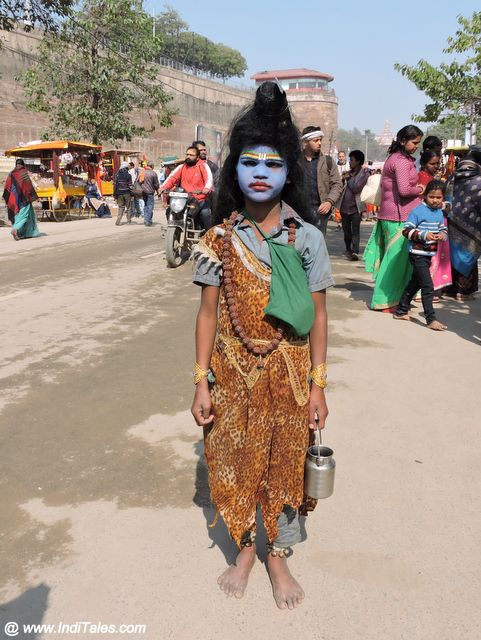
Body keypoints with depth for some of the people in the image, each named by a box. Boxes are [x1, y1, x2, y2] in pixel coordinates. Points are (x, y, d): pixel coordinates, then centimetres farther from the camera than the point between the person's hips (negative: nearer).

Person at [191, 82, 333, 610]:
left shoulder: (307, 238, -5)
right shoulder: (219, 240, -4)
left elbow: (318, 316, -3)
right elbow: (208, 314, -2)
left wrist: (318, 385, -4)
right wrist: (202, 382, -4)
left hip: (287, 374, 0)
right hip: (234, 373, 1)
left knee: (284, 462, 12)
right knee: (236, 462, 12)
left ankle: (279, 556, 35)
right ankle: (245, 551, 37)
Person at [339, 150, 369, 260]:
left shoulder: (364, 173, -6)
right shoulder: (350, 173, 14)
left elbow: (356, 188, -16)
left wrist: (349, 179, -4)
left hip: (356, 207, -6)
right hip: (345, 206, 6)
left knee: (355, 230, -14)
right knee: (346, 230, 14)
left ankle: (355, 252, -21)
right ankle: (348, 250, 29)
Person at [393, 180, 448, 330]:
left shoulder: (439, 213, 10)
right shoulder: (418, 211, -13)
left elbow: (443, 229, 21)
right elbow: (406, 230, -15)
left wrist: (443, 235, -3)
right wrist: (424, 235, -25)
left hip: (429, 254, 8)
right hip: (418, 254, -8)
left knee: (415, 283, 17)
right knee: (428, 287, -9)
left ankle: (401, 311, 30)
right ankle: (431, 319, -4)